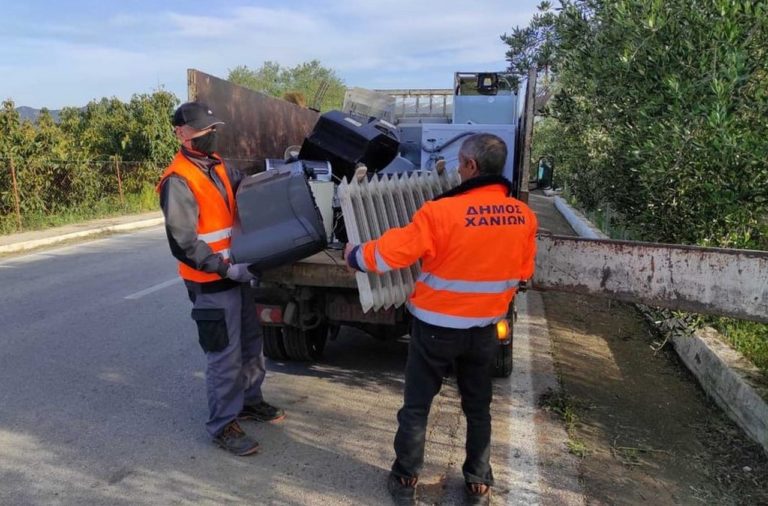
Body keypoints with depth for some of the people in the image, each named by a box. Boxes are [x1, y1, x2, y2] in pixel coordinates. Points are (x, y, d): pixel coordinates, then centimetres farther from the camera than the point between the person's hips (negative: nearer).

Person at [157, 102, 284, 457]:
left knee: (251, 343, 20)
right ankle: (222, 425, 16)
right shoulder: (178, 181, -18)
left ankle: (249, 401, 39)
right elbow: (183, 245, -21)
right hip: (210, 282, -8)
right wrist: (226, 269, -24)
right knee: (225, 355, 0)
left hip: (237, 272, 9)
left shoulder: (218, 165, 8)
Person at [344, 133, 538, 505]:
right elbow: (523, 274, 8)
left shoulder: (442, 212, -23)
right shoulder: (524, 216, -6)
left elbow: (390, 252, -18)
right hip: (485, 329, 4)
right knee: (478, 407, 21)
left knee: (416, 406, 13)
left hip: (437, 327, -4)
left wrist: (355, 255, 1)